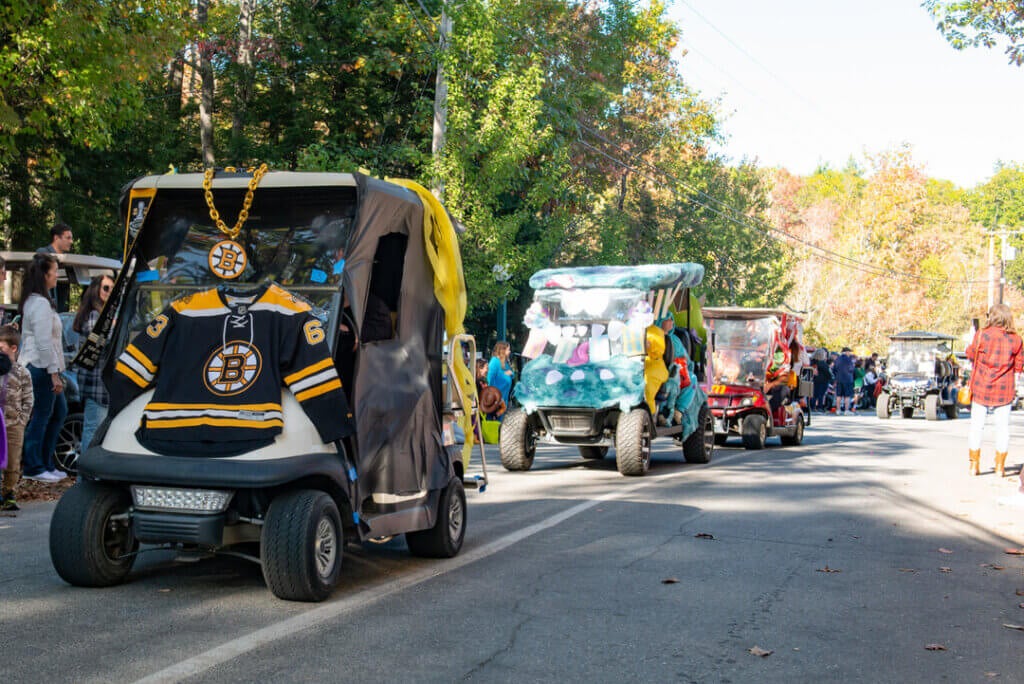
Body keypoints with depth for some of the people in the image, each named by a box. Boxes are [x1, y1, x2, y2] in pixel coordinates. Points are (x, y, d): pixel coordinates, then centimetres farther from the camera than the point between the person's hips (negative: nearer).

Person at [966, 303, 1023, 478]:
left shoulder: (982, 335, -11)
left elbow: (971, 354, 5)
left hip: (981, 387, -1)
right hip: (1004, 390, 1)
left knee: (976, 426, 7)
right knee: (1003, 426, 8)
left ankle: (974, 465, 10)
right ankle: (1000, 466, 9)